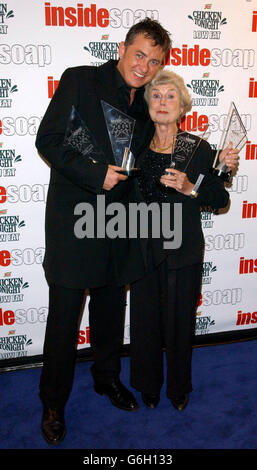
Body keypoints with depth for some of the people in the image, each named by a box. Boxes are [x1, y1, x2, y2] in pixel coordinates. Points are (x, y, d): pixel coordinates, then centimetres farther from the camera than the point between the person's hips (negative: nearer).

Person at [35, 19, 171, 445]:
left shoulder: (147, 105, 10)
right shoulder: (79, 81, -5)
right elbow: (48, 140, -10)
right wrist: (95, 174, -19)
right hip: (73, 221, -5)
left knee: (111, 309, 18)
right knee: (64, 317, 3)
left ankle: (107, 377, 41)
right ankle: (53, 403, 22)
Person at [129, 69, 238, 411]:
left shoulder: (199, 149, -5)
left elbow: (221, 199, -3)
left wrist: (190, 188, -20)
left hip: (183, 250, -2)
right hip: (144, 248, 2)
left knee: (179, 319, 9)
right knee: (145, 318, 11)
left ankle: (179, 388, 35)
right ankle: (149, 386, 35)